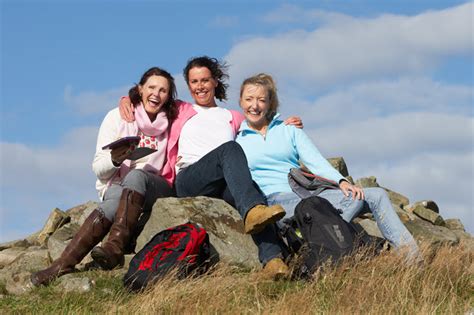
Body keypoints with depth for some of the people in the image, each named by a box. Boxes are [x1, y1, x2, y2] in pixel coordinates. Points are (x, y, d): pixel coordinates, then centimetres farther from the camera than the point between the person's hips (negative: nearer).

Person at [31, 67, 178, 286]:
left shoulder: (172, 121, 8)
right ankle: (63, 264, -47)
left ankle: (114, 248, -50)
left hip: (157, 188, 0)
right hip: (117, 185, 0)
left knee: (136, 176, -36)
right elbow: (99, 169, 0)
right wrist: (114, 159, -21)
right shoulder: (118, 117, 4)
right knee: (112, 207, -37)